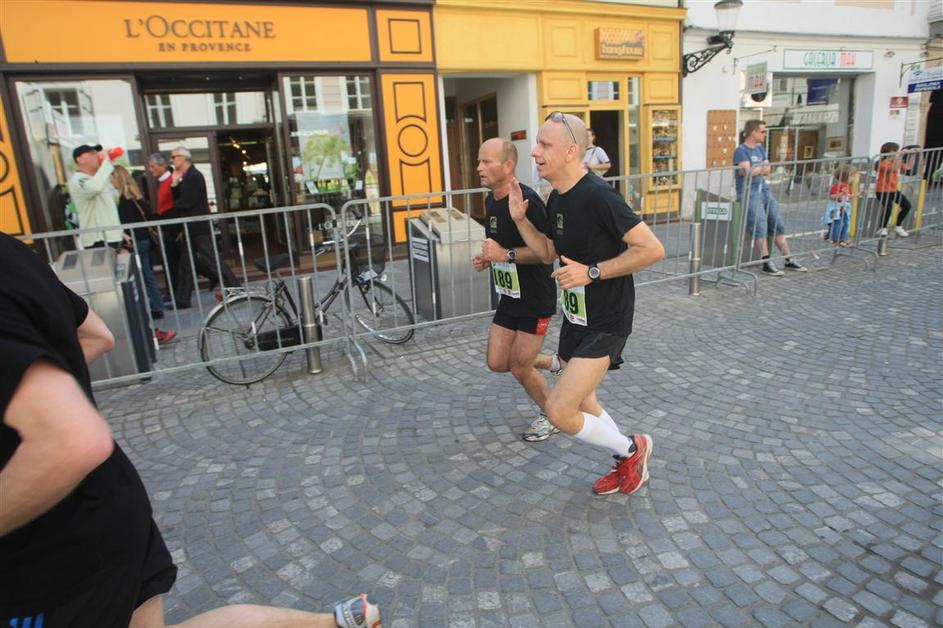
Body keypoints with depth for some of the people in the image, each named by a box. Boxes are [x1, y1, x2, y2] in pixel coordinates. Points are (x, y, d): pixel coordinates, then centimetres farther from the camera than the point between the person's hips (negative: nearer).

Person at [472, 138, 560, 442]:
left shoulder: (527, 201, -22)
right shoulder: (491, 200, 6)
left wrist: (506, 254, -29)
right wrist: (486, 258, 1)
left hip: (535, 299, -8)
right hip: (509, 296, 8)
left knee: (520, 369, -1)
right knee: (497, 363, 9)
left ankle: (553, 416, 24)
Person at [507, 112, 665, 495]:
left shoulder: (598, 196, -23)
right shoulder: (556, 200, 5)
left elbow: (652, 249, -23)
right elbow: (548, 253, 17)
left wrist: (592, 272, -24)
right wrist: (520, 219, 3)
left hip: (606, 323, -9)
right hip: (575, 317, 9)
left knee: (559, 412, -12)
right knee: (582, 404, 21)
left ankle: (631, 449, 16)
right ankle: (629, 466, 44)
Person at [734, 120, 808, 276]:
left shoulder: (760, 149, 19)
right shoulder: (741, 150, -6)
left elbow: (767, 170, 12)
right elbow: (748, 171, -18)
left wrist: (754, 170, -6)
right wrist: (762, 167, -2)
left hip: (764, 190, 8)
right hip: (749, 192, -8)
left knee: (778, 223, 6)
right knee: (760, 225, -18)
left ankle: (788, 260, 11)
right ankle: (766, 263, -18)